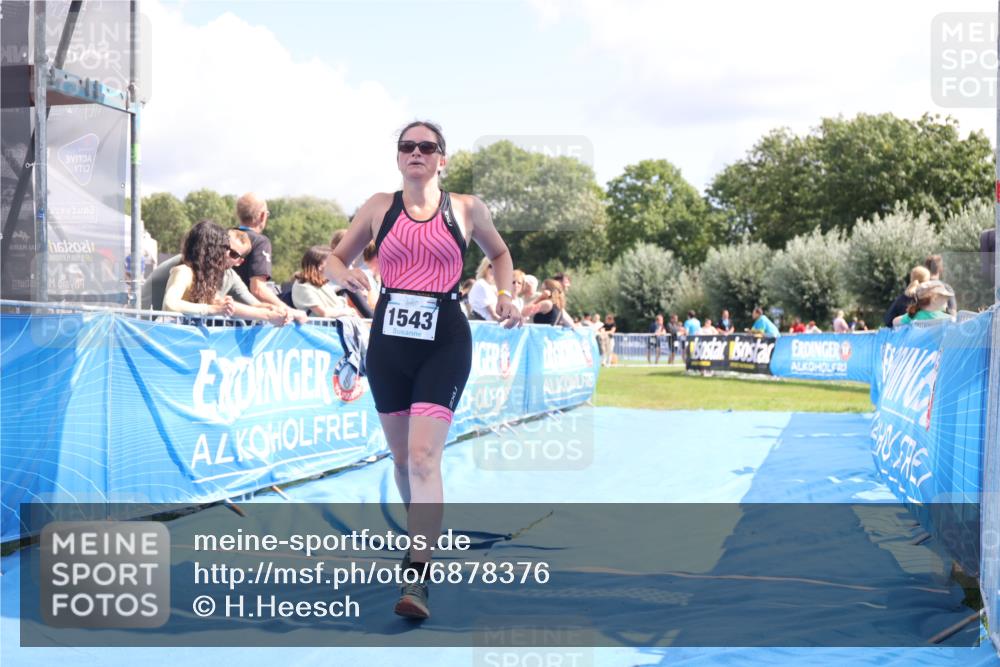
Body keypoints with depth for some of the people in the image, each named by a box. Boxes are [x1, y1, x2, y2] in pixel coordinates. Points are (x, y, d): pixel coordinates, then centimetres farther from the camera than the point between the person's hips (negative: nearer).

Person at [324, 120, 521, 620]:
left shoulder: (466, 208, 4)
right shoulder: (379, 207, 7)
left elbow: (499, 252, 22)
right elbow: (334, 259, 13)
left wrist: (506, 294, 4)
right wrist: (346, 275, -10)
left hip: (444, 343, -3)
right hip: (388, 341, 3)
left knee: (424, 456, -16)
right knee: (402, 456, 13)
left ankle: (416, 579, -19)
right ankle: (422, 537, 39)